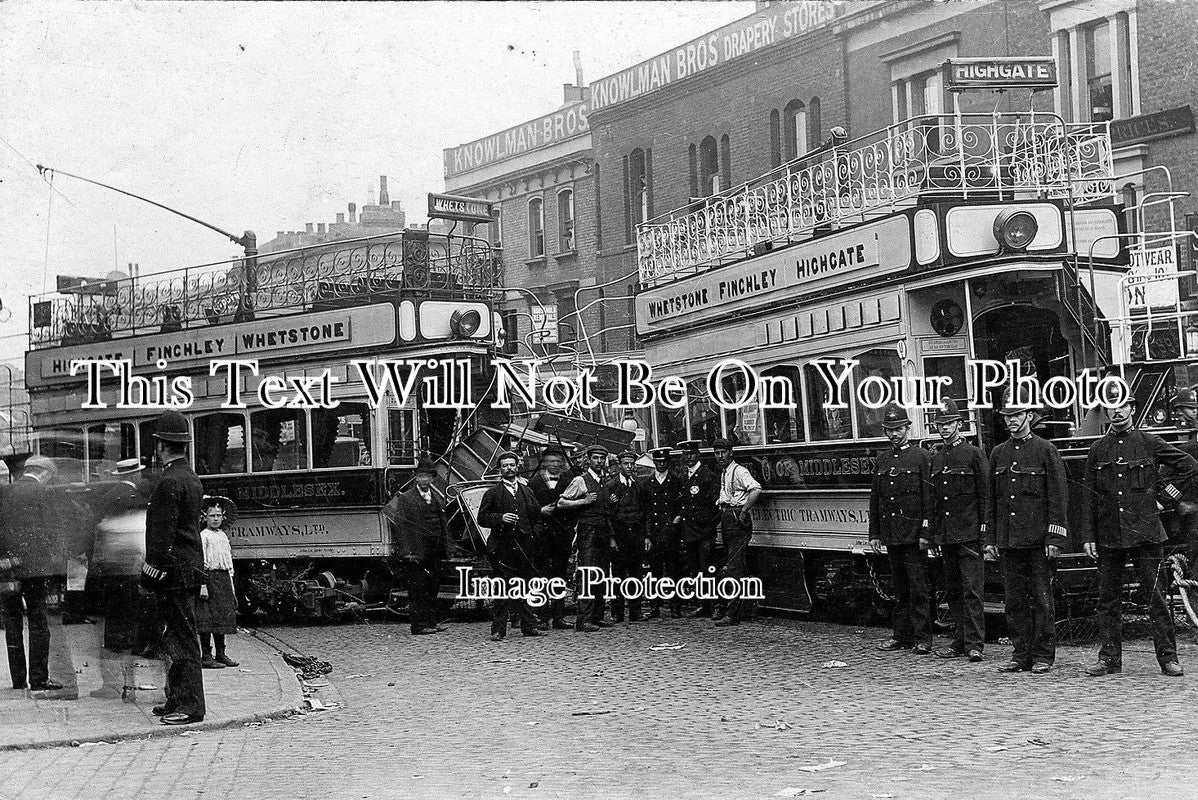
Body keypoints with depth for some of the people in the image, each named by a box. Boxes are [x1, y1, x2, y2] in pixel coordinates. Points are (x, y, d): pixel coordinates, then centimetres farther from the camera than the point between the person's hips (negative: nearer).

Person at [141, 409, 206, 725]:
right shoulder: (191, 478, 16)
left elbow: (163, 534, -19)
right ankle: (178, 700, 22)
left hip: (175, 570, -10)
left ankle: (189, 706, -5)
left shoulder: (170, 482, -16)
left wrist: (152, 569, -15)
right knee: (179, 637, 15)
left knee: (181, 639, -7)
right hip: (191, 566, 10)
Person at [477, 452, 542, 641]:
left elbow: (536, 514, 18)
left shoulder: (526, 492, 16)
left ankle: (529, 626, 12)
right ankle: (498, 630, -1)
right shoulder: (493, 493, 5)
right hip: (501, 546, -3)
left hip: (523, 545, 3)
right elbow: (482, 518, 1)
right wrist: (500, 518, -13)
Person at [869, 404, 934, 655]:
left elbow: (929, 498, -7)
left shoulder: (921, 457, -2)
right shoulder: (882, 459, 14)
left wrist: (926, 532, -13)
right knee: (899, 589, 11)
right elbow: (875, 499, 16)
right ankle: (902, 636, 16)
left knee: (917, 588, -5)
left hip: (913, 534, -5)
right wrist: (874, 533, 12)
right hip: (891, 535, 5)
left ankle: (922, 639, -2)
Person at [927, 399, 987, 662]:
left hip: (969, 532, -6)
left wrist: (984, 526, -10)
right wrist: (933, 532, 14)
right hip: (945, 536, 6)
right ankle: (960, 642, 14)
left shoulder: (974, 454, -1)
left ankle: (974, 643, -9)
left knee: (971, 589, -9)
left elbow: (985, 493, -4)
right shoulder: (936, 459, 15)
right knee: (952, 590, 8)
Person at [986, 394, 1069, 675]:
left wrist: (1054, 538, -11)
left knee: (1041, 599, 0)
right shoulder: (998, 454, 13)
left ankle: (1043, 657, 5)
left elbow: (1058, 496, -5)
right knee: (1014, 601, 6)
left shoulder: (1046, 450, -2)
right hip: (1008, 541, 5)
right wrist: (991, 539, 10)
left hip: (1038, 540, -5)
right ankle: (1022, 655, 13)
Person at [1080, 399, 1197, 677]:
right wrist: (1088, 536, 2)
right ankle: (1109, 658, 11)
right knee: (1108, 599, 4)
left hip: (1144, 533, -2)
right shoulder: (1097, 449, 9)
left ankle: (1168, 657, 2)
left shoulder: (1149, 443, 2)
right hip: (1108, 536, 2)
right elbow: (1088, 497, 8)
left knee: (1156, 596, -3)